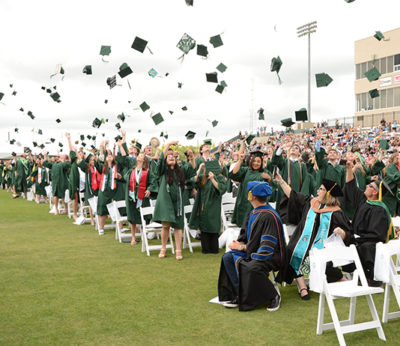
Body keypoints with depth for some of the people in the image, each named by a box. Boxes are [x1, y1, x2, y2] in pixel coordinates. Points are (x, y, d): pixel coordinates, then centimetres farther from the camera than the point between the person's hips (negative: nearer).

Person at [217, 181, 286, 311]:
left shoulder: (269, 216, -21)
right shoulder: (253, 213, 8)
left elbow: (267, 246, -23)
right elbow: (244, 236, 15)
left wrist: (243, 247, -20)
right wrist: (240, 244, -7)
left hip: (271, 257, -9)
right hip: (252, 251, 9)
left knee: (252, 267, -36)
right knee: (227, 257, -5)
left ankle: (273, 297, -12)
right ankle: (240, 295, -6)